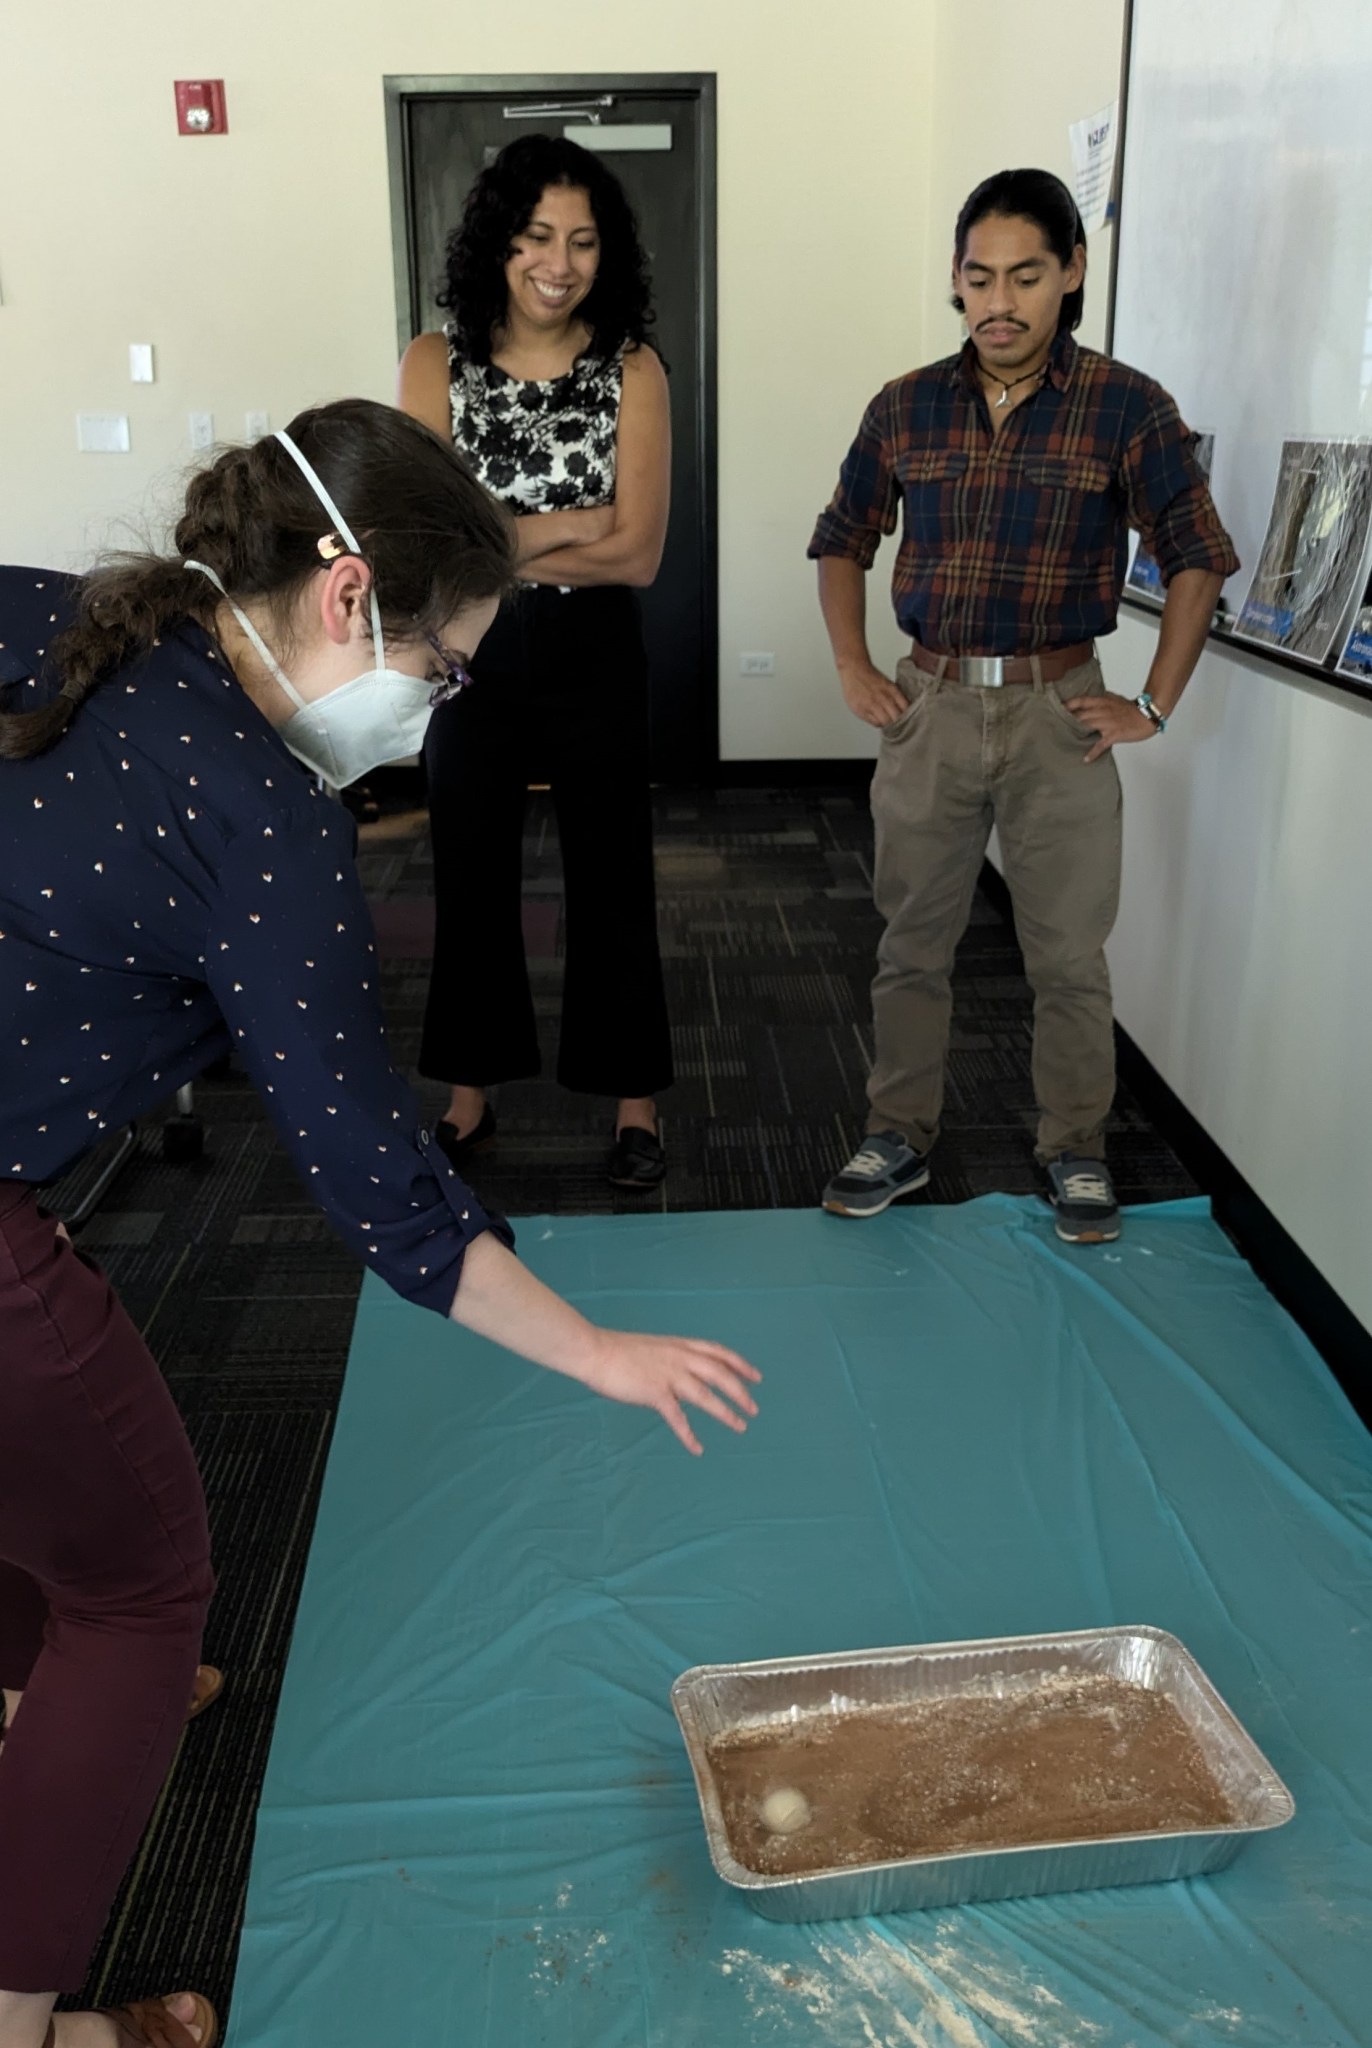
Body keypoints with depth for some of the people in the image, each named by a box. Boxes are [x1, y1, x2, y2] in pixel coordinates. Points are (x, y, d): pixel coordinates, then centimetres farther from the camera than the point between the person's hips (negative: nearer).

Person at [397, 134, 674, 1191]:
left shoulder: (632, 370, -5)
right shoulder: (438, 362, -3)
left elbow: (637, 554, -14)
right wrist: (570, 525, -15)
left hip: (595, 660, -1)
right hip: (470, 658, 2)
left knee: (612, 879, 7)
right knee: (472, 877, 13)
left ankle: (634, 1098, 23)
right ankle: (473, 1090, 30)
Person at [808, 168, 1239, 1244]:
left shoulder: (1127, 408, -4)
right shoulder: (905, 409, 4)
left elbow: (1197, 558, 1)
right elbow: (842, 543, 15)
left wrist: (1154, 706, -4)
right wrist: (855, 672, 4)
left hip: (1060, 711, -2)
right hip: (928, 705, 3)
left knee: (1070, 953, 5)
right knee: (912, 944, 9)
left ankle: (1077, 1152, 22)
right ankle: (900, 1137, 24)